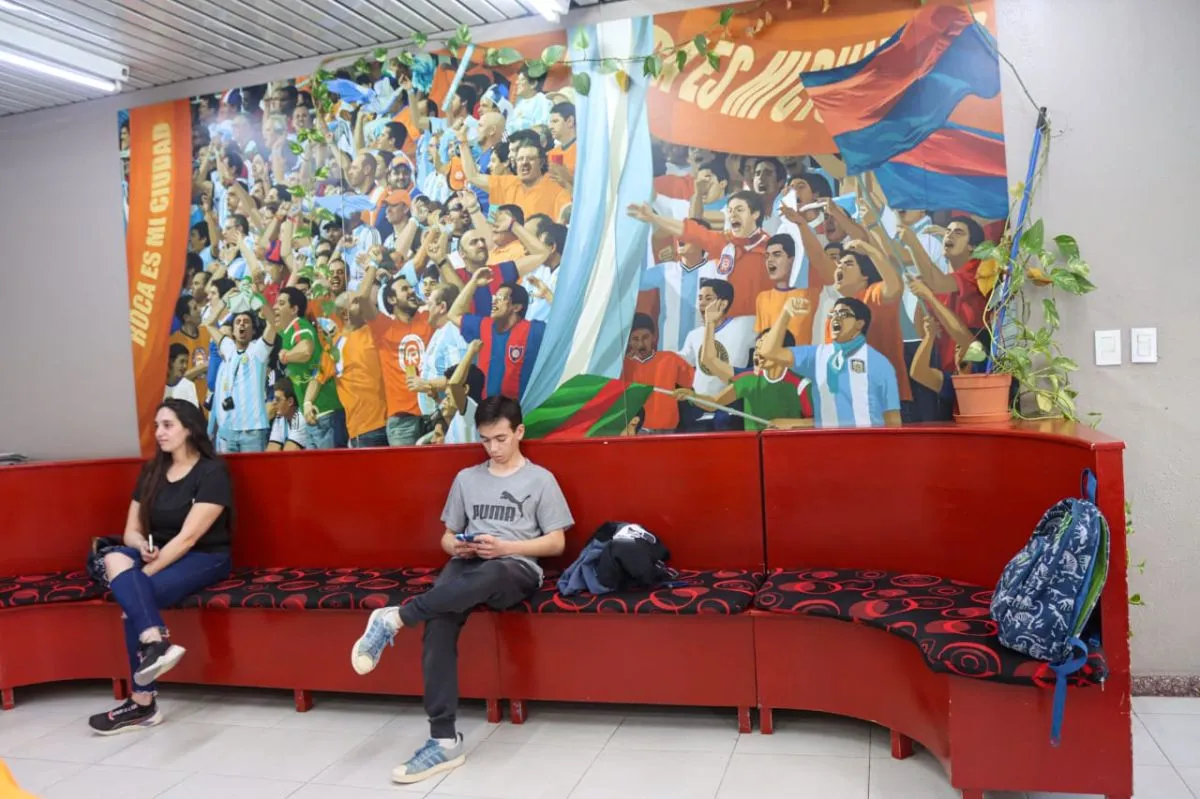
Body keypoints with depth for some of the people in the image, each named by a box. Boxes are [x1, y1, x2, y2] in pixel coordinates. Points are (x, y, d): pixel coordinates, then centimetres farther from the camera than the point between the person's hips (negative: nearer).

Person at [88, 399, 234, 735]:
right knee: (115, 558, -28)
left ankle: (143, 702, -27)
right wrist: (142, 546, -16)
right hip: (160, 556, 6)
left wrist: (142, 575, -24)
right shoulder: (151, 471, 11)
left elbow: (188, 537, -19)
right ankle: (156, 642, -43)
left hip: (204, 559, -6)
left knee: (133, 599, -30)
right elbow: (131, 530, 9)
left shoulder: (212, 472, -11)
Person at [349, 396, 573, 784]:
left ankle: (394, 619, -30)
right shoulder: (466, 478, 20)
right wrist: (457, 546, -3)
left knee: (488, 574, -43)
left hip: (516, 569, -3)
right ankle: (444, 739, -29)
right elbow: (447, 536, 22)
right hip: (467, 565, 3)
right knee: (439, 622, -31)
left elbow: (556, 542, 4)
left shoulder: (540, 479, 9)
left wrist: (505, 547, -10)